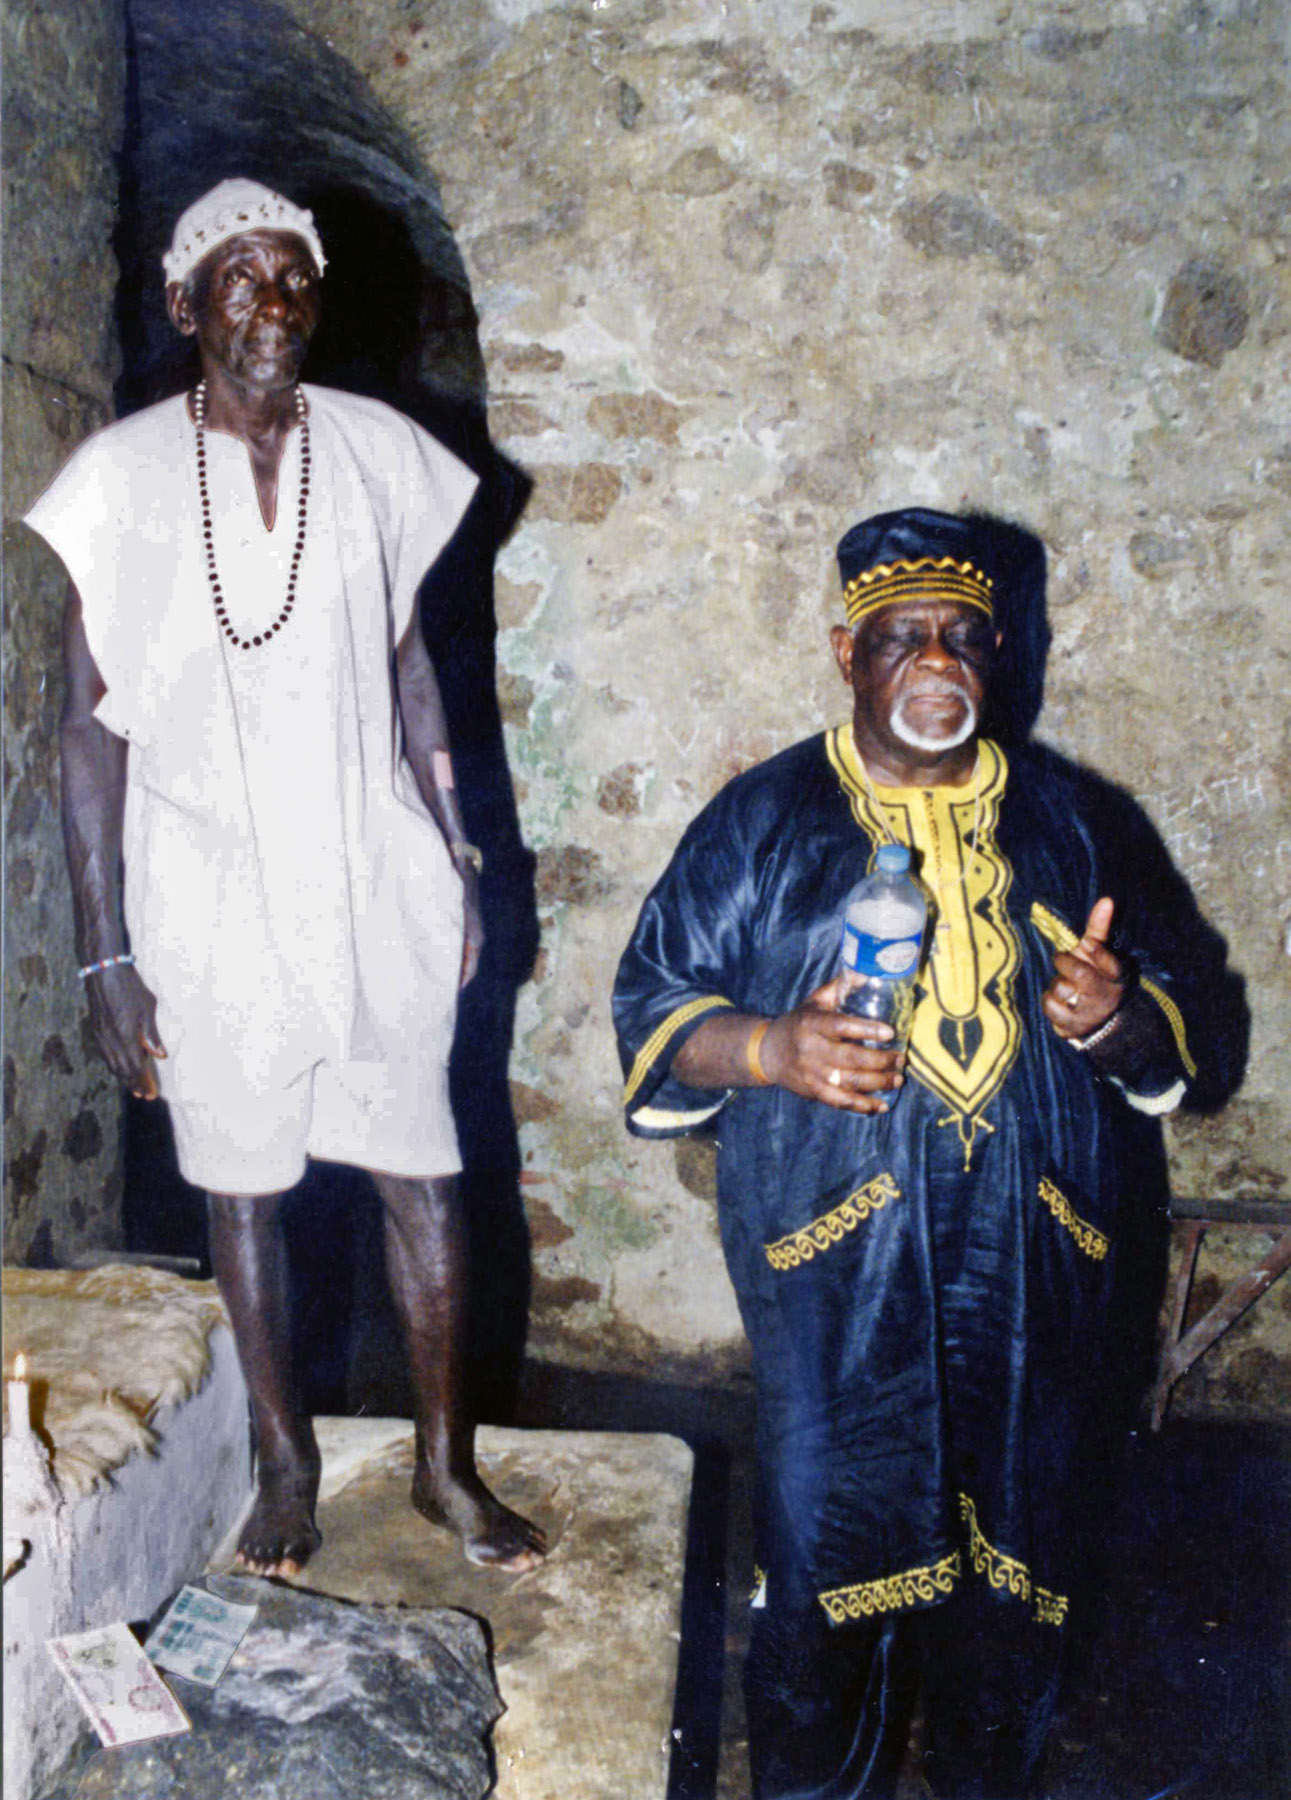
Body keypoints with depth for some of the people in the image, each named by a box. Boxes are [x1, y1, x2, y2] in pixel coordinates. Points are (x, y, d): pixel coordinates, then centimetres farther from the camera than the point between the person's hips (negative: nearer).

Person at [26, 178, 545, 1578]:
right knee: (242, 1185, 12)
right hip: (213, 908, -1)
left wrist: (457, 861, 9)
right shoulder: (122, 478, -5)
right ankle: (287, 1463, 33)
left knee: (423, 1176, 6)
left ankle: (446, 1461, 26)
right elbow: (92, 729, -4)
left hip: (376, 890, 2)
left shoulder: (379, 456, 2)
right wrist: (105, 956, -6)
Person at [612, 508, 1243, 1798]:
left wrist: (1119, 1014, -13)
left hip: (1030, 1270, 3)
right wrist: (771, 1049, -19)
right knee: (828, 1556, 6)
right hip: (835, 1270, -2)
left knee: (1016, 1557, 15)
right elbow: (652, 1012, 1)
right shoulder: (763, 821, 1)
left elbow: (1187, 1010, 11)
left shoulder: (1063, 818, 7)